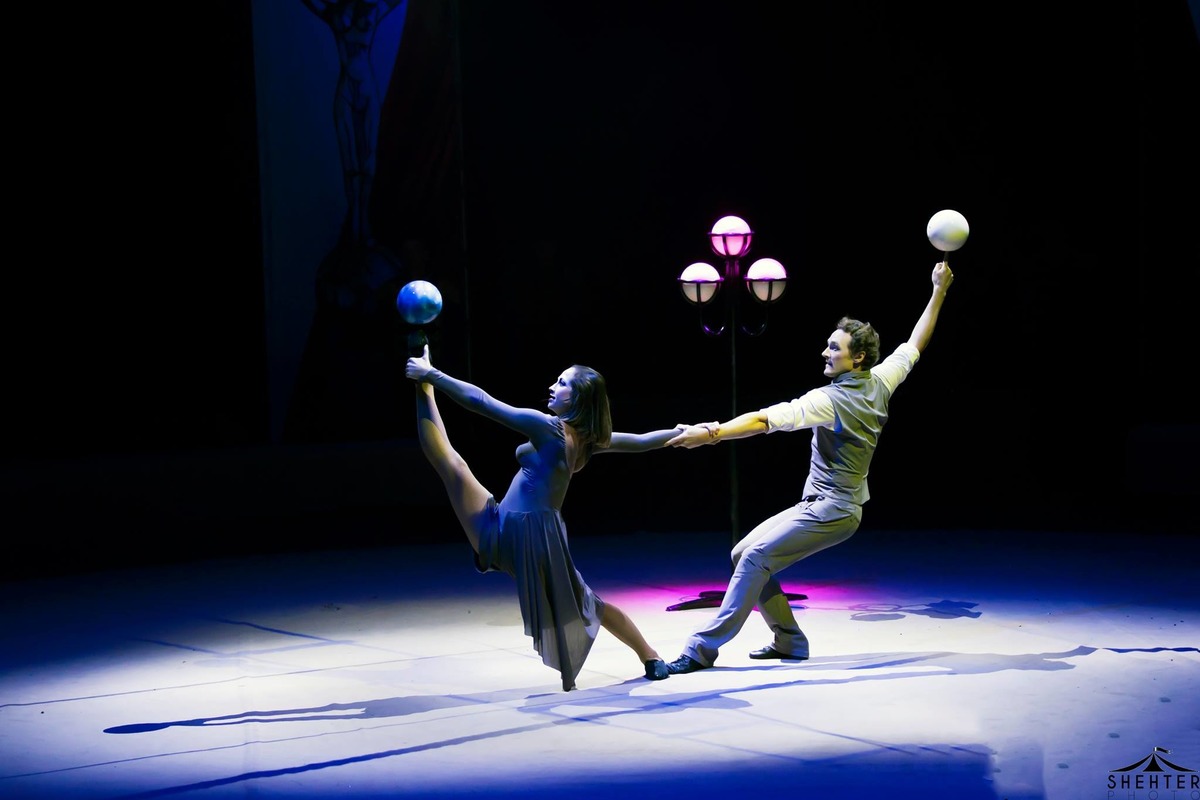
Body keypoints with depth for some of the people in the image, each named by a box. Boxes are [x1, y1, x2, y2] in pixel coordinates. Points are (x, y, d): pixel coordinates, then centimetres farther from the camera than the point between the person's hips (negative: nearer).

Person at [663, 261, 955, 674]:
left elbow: (765, 419, -32)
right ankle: (789, 639, 13)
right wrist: (939, 291, 23)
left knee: (756, 556, -18)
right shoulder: (880, 383, 3)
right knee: (745, 553, 8)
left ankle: (703, 647, -21)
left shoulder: (829, 400, -21)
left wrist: (713, 433, -38)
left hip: (830, 512, -10)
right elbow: (916, 343, 17)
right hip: (823, 506, 10)